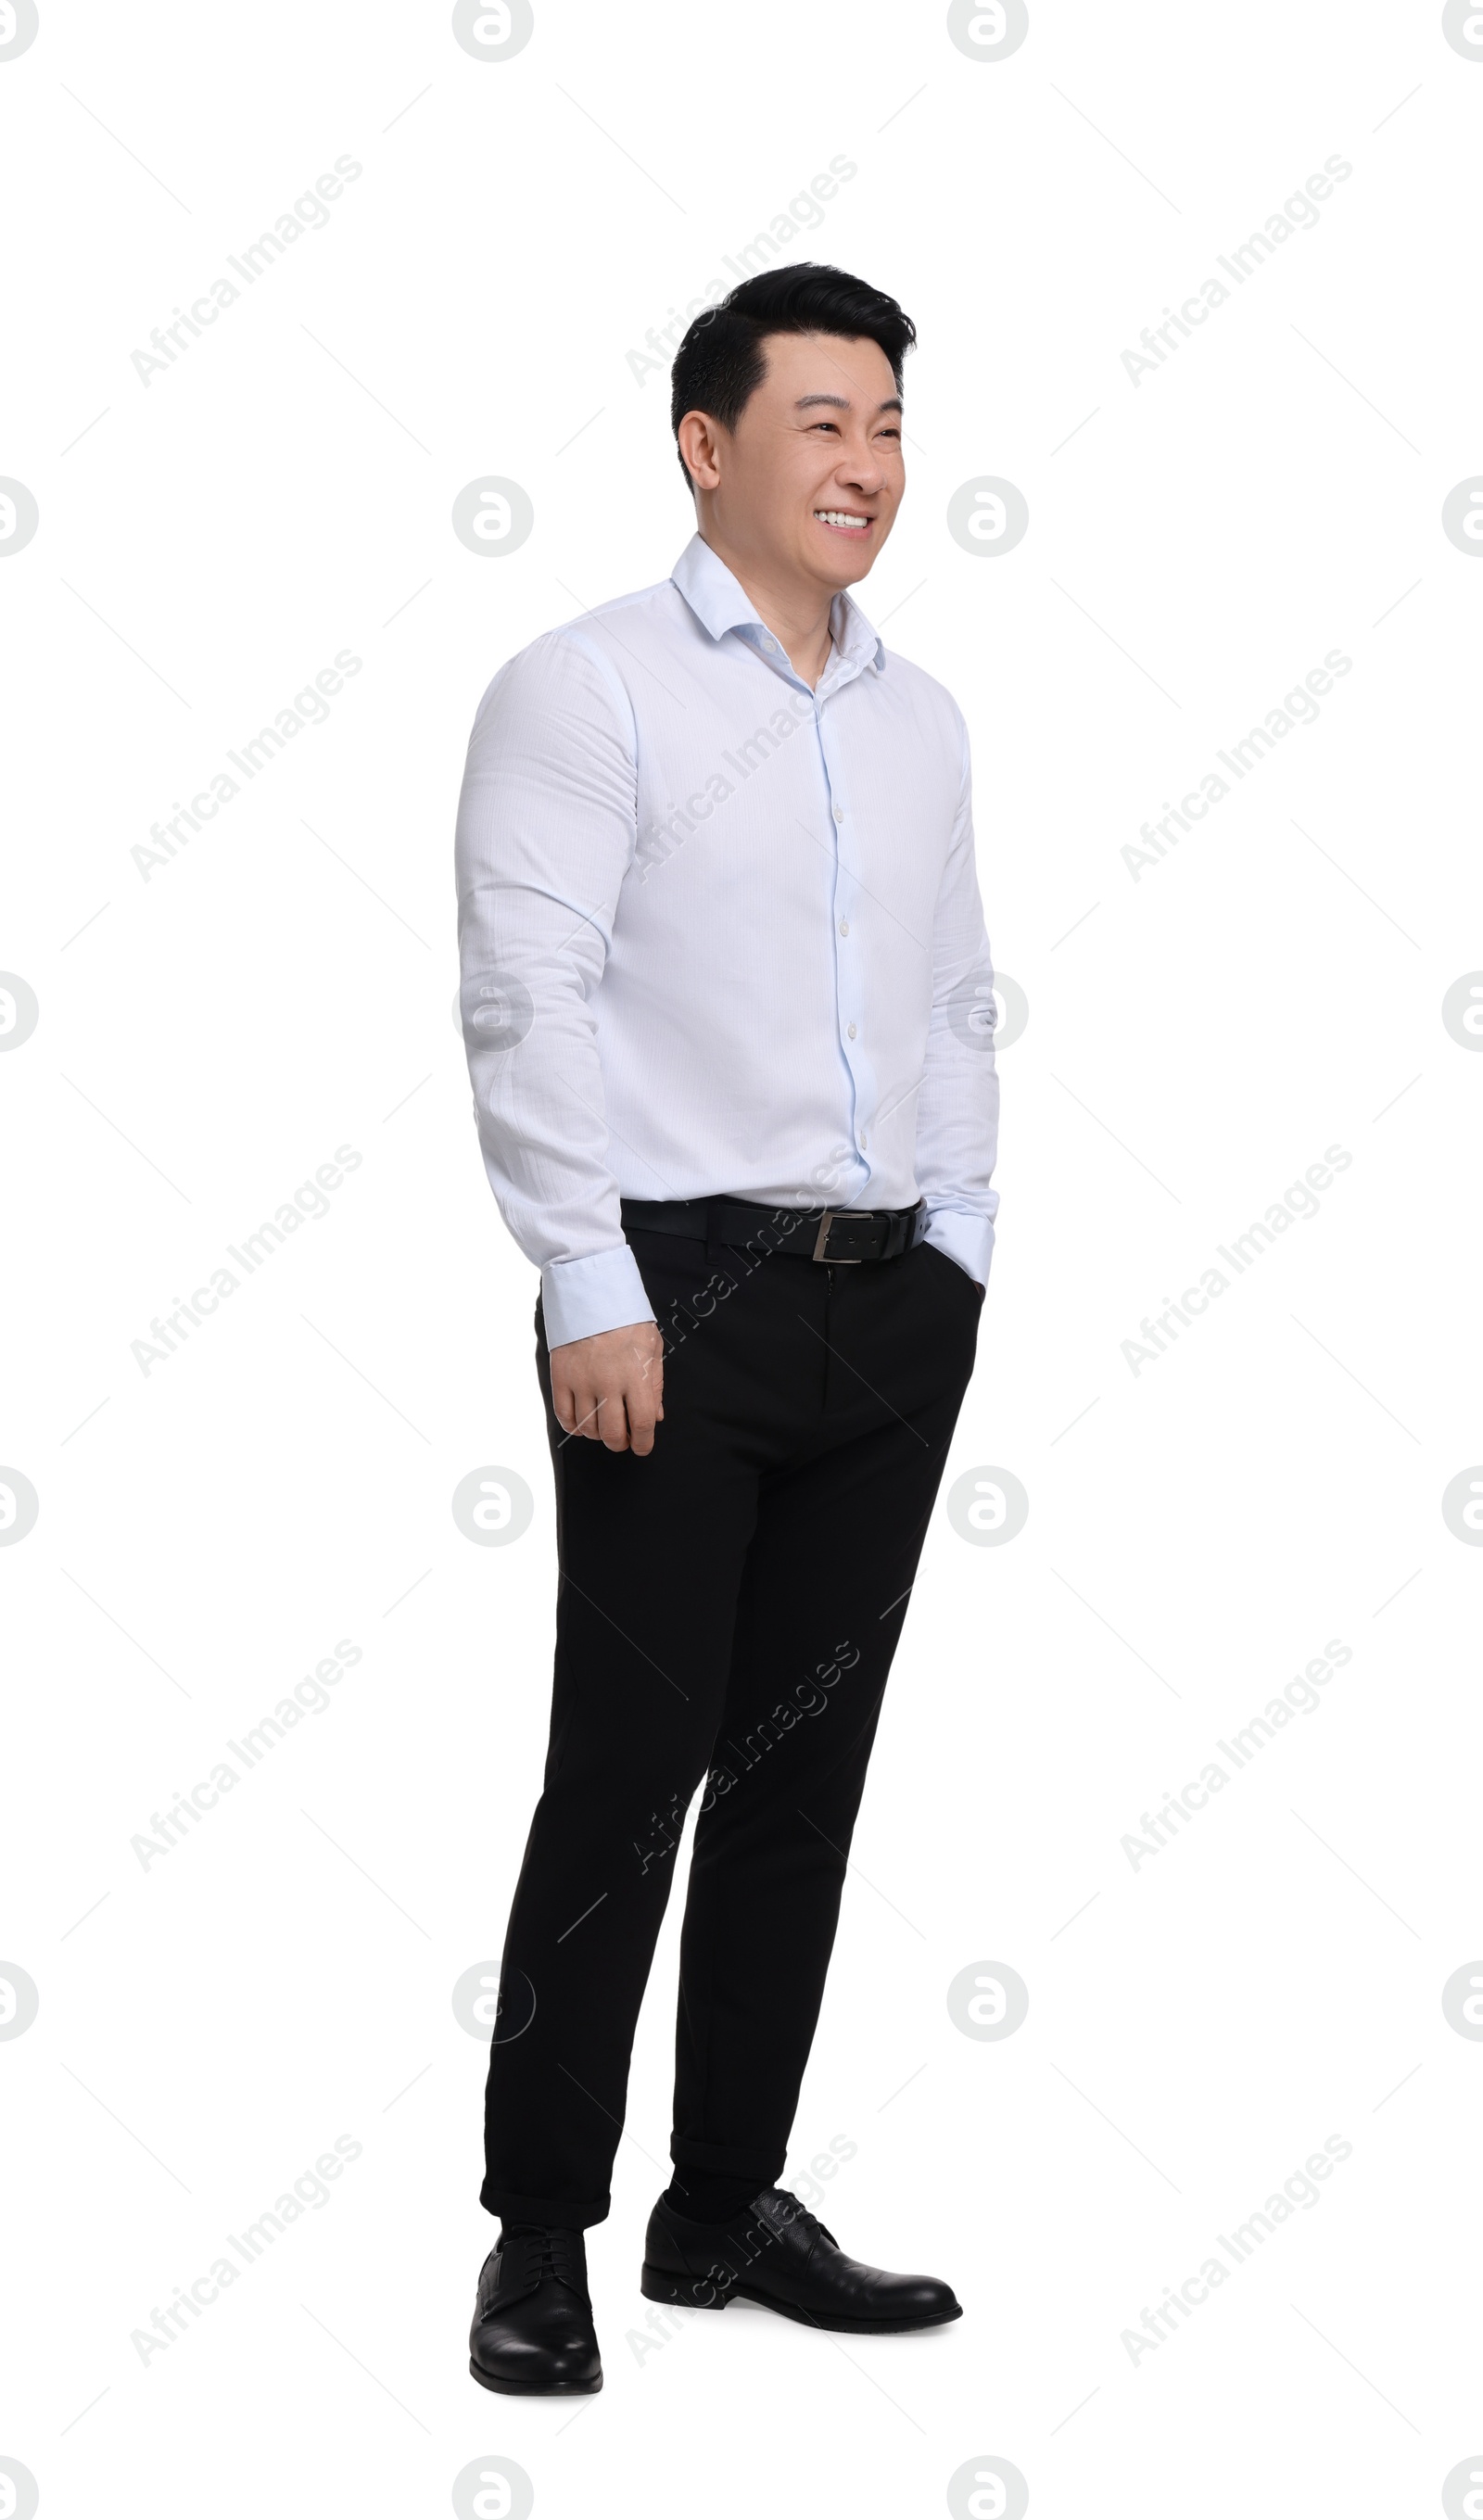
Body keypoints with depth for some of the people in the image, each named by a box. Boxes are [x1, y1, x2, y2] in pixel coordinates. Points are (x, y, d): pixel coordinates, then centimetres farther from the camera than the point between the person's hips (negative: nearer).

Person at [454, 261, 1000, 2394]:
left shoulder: (921, 718, 16)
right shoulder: (584, 690, -3)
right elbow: (529, 1000, -10)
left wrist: (960, 1252, 10)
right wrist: (595, 1293, -15)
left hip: (893, 1301, 6)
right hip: (685, 1290, -6)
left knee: (805, 1773, 10)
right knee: (630, 1775, -3)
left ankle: (731, 2207, 21)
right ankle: (540, 2236, 9)